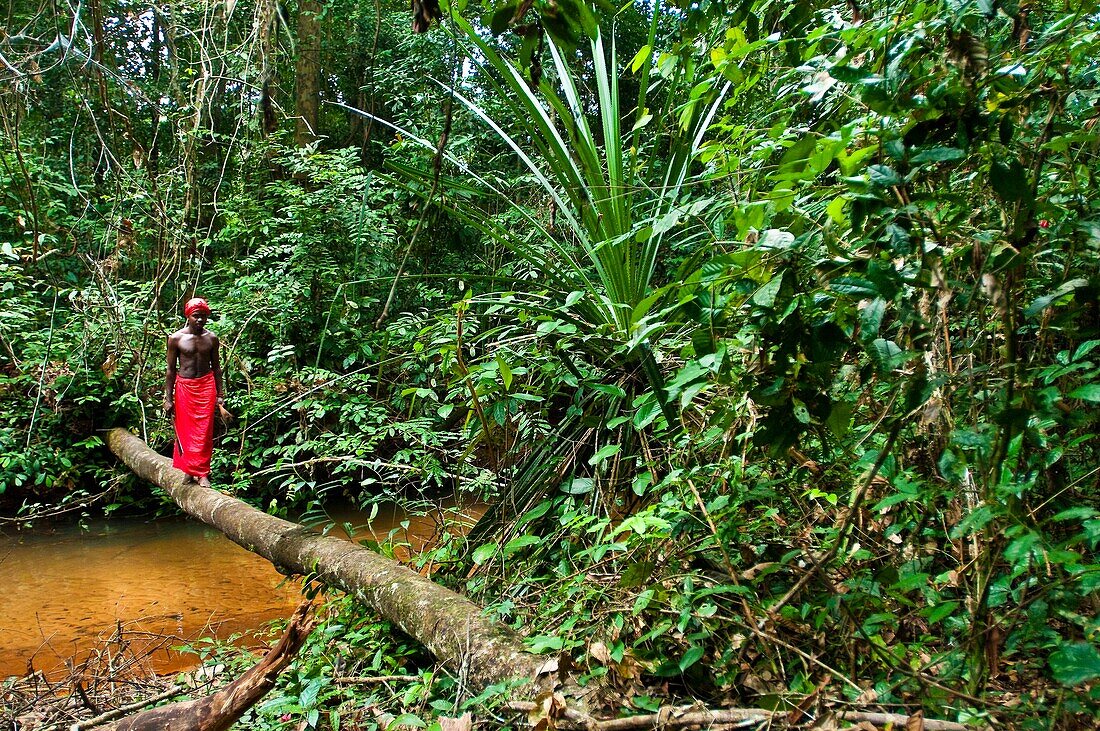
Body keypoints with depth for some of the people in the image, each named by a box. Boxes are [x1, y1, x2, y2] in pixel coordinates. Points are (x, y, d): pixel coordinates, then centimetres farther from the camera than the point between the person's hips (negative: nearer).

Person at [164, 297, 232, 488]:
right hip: (184, 387, -1)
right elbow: (171, 370, -1)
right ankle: (186, 467, 21)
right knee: (185, 431, 4)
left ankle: (202, 473, 9)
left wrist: (220, 396, 7)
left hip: (206, 386, 1)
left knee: (204, 432, 1)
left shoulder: (212, 338, 1)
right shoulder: (176, 338, -6)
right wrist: (168, 398, -2)